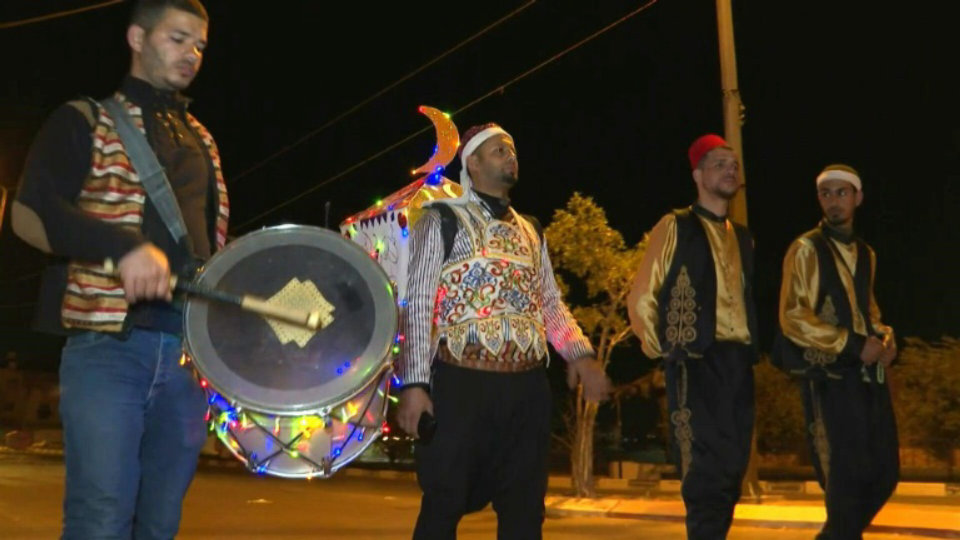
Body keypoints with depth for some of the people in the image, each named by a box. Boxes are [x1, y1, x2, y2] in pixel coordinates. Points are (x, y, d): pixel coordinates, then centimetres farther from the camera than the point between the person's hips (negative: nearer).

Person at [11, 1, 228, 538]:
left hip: (189, 351, 6)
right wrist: (126, 247, -23)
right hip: (109, 345, -5)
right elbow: (29, 213, -8)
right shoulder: (87, 119, 4)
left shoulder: (201, 141, 21)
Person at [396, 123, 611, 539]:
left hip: (527, 386, 5)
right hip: (462, 384, -5)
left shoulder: (531, 231, 19)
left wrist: (581, 355, -2)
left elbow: (551, 304, 16)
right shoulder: (442, 221, 2)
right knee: (445, 504, 1)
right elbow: (417, 304, -5)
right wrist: (414, 383, -14)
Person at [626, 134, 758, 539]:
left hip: (739, 361, 6)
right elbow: (641, 298, -1)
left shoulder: (743, 237, 18)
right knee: (706, 470, -8)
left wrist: (750, 350, 14)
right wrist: (661, 351, -1)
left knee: (732, 468, 8)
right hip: (698, 361, -6)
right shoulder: (675, 227, 0)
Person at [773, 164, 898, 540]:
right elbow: (793, 319, -13)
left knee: (884, 473, 9)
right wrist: (852, 344, -17)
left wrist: (885, 338, 4)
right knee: (846, 475, -3)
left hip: (868, 373, 7)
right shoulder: (806, 249, -6)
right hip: (830, 376, -7)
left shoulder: (865, 254, 16)